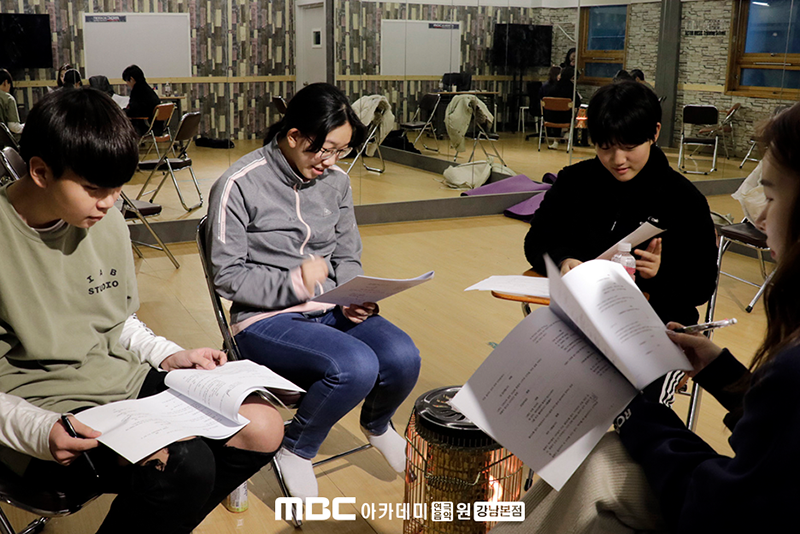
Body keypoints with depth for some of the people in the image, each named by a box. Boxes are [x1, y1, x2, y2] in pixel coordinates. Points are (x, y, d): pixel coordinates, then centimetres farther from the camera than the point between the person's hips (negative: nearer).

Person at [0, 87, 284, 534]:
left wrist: (168, 356, 0)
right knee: (182, 464, -31)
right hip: (42, 409, -7)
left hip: (119, 380, 7)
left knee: (262, 426, -6)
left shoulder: (107, 221, 2)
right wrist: (40, 431, -28)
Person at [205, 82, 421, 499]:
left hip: (330, 310, 5)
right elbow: (227, 276, -9)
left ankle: (376, 425, 15)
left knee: (403, 358, -22)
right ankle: (295, 451, -1)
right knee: (356, 366, -32)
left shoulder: (336, 182, 7)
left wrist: (354, 297, -7)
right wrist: (293, 284, -22)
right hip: (265, 319, -5)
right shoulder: (239, 185, -10)